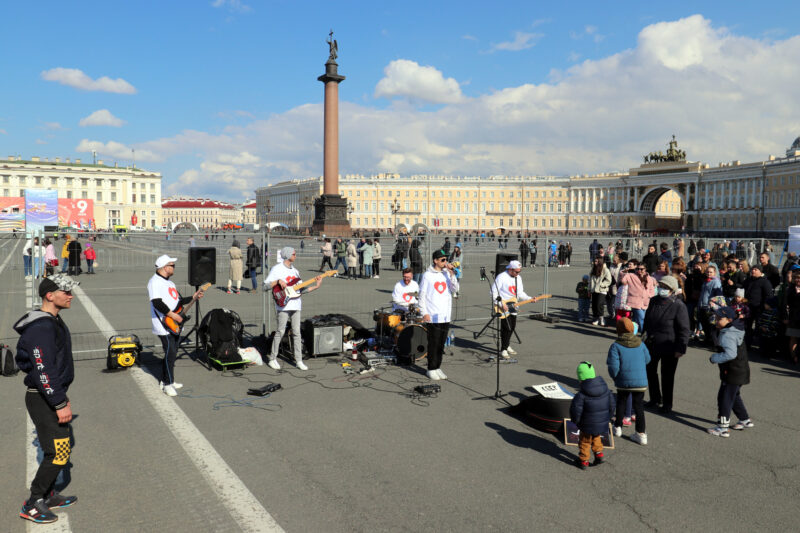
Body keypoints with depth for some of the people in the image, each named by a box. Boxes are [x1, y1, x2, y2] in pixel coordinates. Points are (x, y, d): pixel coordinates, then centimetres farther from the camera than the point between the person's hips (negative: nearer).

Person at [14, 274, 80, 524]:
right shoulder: (42, 327, -22)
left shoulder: (54, 322, 11)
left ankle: (48, 495, 28)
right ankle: (32, 505, 6)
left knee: (64, 444, 16)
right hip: (43, 400, -10)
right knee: (58, 452, -6)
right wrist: (60, 404, -22)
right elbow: (43, 370, -25)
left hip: (52, 396, 10)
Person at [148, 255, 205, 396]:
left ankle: (164, 380, 25)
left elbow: (178, 300, 24)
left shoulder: (169, 282, 21)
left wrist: (193, 297, 12)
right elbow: (157, 303, -23)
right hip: (164, 326, -10)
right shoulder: (155, 282, -12)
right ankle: (168, 384, -2)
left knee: (171, 353, 14)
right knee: (170, 353, -10)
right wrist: (173, 315, -21)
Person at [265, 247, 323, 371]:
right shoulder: (277, 269, -2)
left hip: (295, 305, 6)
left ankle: (298, 361, 8)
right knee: (280, 331, -3)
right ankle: (273, 359, 10)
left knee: (296, 332, 5)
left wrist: (316, 286, 6)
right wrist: (278, 281, -21)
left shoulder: (295, 271, 17)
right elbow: (266, 285, -8)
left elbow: (301, 289, 14)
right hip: (283, 305, -6)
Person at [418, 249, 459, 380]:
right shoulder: (427, 275, -3)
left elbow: (455, 289, 0)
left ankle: (438, 367, 20)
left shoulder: (447, 274, 10)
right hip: (432, 316, -5)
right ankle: (431, 369, 9)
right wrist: (424, 313, -10)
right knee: (433, 343, -1)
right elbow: (422, 295, -4)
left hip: (446, 316, 5)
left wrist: (451, 274, -8)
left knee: (441, 343, 10)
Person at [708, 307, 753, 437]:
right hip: (740, 371, 10)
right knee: (734, 397, 26)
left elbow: (731, 354, -34)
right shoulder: (734, 331, 10)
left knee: (724, 398, -3)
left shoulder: (728, 335, -23)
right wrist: (716, 355, 6)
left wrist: (715, 358, -22)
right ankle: (745, 420, 38)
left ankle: (723, 428, 1)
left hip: (733, 372, -10)